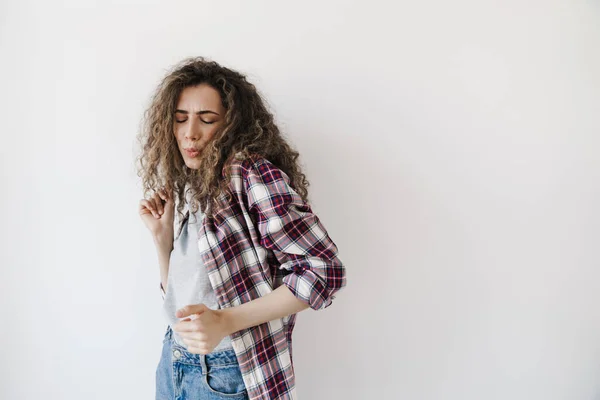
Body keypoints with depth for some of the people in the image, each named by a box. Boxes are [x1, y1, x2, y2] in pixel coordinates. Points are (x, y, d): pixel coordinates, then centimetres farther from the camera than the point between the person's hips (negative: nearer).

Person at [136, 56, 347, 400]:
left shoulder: (250, 173, -17)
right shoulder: (186, 186, 5)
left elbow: (325, 270, -22)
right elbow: (179, 293, 10)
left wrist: (225, 321, -25)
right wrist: (162, 235, -4)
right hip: (173, 360, 7)